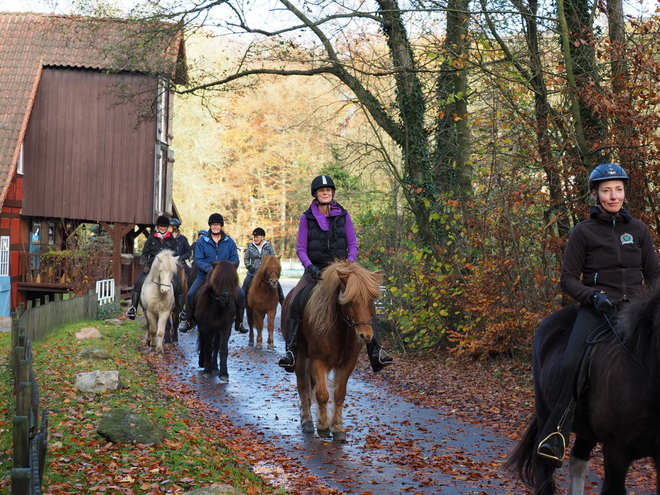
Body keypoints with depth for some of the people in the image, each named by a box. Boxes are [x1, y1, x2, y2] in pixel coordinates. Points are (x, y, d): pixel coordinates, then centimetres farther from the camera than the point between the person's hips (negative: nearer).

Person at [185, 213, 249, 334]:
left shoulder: (229, 242, 6)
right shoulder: (202, 241, 1)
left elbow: (235, 260, 4)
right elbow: (198, 260, -6)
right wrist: (209, 268, -24)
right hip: (205, 275, -1)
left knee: (241, 295, -17)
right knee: (190, 295, -20)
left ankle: (239, 323, 1)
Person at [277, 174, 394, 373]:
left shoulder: (343, 215, 4)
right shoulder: (306, 218, 2)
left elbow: (353, 245, 5)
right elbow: (301, 248, 0)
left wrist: (349, 264, -13)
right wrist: (310, 267, -17)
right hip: (315, 270, -1)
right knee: (295, 302, -23)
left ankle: (375, 350, -10)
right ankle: (291, 349, -15)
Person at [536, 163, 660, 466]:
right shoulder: (583, 232, 5)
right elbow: (568, 278, 3)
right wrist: (593, 295, -15)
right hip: (598, 308, -3)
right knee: (571, 365, -26)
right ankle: (557, 436, -20)